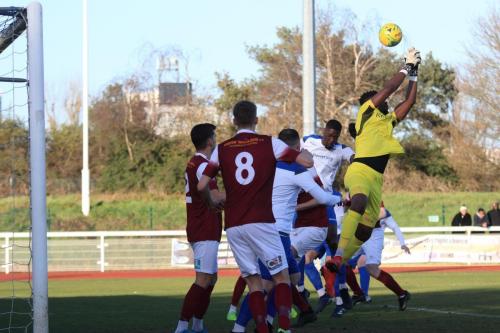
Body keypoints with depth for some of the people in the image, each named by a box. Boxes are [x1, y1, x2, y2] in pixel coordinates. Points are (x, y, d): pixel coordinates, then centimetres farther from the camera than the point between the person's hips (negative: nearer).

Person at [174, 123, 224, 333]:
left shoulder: (193, 164, 17)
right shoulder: (203, 166, -14)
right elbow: (215, 196, -24)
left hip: (202, 231, 10)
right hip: (205, 233, -10)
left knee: (211, 278, 16)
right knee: (203, 280, -14)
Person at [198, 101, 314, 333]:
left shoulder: (222, 149, 8)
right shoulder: (270, 143, 1)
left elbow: (202, 185, 5)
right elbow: (307, 161, -4)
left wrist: (213, 202, 26)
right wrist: (305, 152, 20)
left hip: (233, 225, 3)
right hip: (261, 222, -3)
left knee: (253, 280, 10)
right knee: (281, 276, 4)